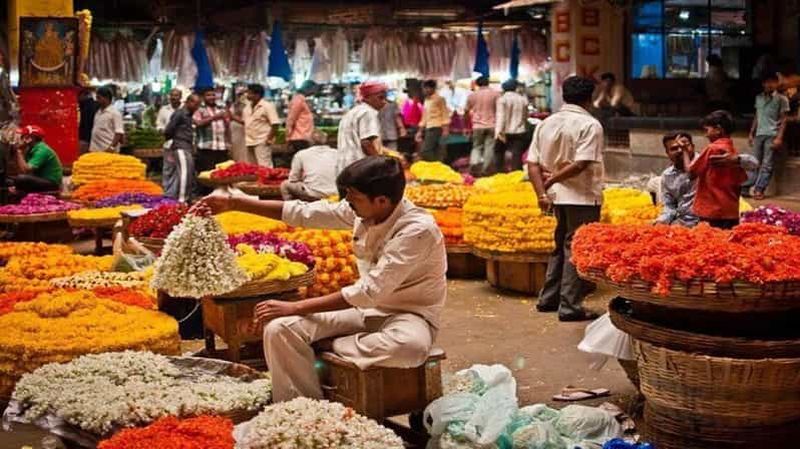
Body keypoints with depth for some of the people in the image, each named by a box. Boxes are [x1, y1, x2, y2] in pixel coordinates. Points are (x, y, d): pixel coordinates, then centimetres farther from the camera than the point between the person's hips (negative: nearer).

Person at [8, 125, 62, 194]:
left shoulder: (42, 150, -19)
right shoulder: (32, 149, 9)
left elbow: (25, 170, -25)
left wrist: (19, 152, -19)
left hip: (51, 184, -9)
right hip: (40, 181, 10)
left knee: (21, 179, -31)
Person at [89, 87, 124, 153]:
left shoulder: (114, 113, -8)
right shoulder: (98, 112, 16)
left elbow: (119, 133, -14)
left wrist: (112, 147, -24)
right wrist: (91, 147, 16)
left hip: (108, 150, -8)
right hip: (95, 150, 8)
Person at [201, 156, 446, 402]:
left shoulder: (418, 229, -26)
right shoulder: (362, 209, -7)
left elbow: (369, 291, -29)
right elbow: (304, 213, 3)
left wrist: (296, 307, -26)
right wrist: (233, 203, 0)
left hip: (410, 313, -5)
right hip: (367, 307, 5)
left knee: (411, 346, -42)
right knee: (280, 328, -16)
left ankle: (329, 348, -17)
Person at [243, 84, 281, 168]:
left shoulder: (267, 106, -9)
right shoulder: (247, 107, 14)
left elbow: (275, 124, -13)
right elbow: (244, 121, 24)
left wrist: (269, 139, -16)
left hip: (262, 142, -8)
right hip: (249, 142, 8)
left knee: (264, 167, -12)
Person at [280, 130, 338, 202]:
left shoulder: (301, 154, 7)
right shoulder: (336, 153, 10)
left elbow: (293, 179, 10)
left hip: (312, 195, -2)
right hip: (333, 194, 2)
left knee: (285, 185, 22)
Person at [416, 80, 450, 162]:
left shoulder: (439, 99, -4)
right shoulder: (426, 100, 20)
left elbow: (445, 114, -8)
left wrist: (446, 129, -17)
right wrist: (420, 131, 21)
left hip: (436, 128, -8)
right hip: (428, 128, 8)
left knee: (425, 151, -16)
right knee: (436, 152, 5)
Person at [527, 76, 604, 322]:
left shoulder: (546, 123, 7)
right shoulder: (590, 125, -11)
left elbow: (533, 163, 0)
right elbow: (581, 164, -20)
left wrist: (542, 192, -5)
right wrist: (551, 181, -12)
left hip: (557, 196, 6)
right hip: (583, 197, -6)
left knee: (561, 246, 20)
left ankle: (548, 299, 25)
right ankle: (570, 306, 1)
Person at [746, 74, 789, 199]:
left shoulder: (782, 99, -2)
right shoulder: (759, 97, 13)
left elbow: (783, 120, -5)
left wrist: (779, 137, -13)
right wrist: (751, 133, 15)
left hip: (772, 135, -5)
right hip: (759, 134, 5)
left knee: (767, 164, -6)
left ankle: (759, 190, -9)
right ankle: (745, 187, 4)